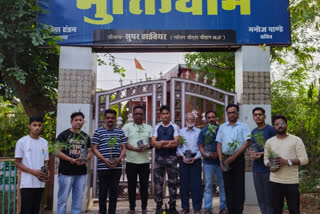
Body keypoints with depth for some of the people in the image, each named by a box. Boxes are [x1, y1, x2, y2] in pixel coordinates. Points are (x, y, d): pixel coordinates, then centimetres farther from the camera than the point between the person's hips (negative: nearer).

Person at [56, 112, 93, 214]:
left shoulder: (86, 137, 14)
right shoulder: (64, 135, -2)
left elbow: (89, 152, 14)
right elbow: (58, 152, -8)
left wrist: (85, 160, -8)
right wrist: (72, 160, -18)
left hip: (81, 172, 5)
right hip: (66, 172, -4)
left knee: (78, 199, 11)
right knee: (63, 199, 1)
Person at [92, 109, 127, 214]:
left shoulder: (120, 132, 10)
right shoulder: (98, 132, 2)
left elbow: (123, 148, 11)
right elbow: (94, 148, -2)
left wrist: (119, 159, -8)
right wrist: (105, 160, -14)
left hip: (117, 167, 3)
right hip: (103, 167, -2)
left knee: (114, 192, 9)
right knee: (103, 192, 6)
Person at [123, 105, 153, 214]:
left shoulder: (148, 128, 12)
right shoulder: (127, 127, 3)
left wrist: (147, 147, -12)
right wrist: (135, 149, -17)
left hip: (145, 161, 2)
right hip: (131, 161, -1)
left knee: (144, 185, 5)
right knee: (131, 185, 6)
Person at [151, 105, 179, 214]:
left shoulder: (174, 127, 3)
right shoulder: (156, 127, 8)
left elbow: (176, 142, -10)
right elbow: (153, 142, -3)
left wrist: (161, 143, -10)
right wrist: (168, 142, -12)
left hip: (171, 157, -1)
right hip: (159, 157, 1)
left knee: (173, 182, 4)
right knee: (158, 183, 4)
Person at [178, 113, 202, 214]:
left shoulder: (199, 132, 7)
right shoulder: (181, 131, 12)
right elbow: (178, 146, 7)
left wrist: (195, 158, -9)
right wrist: (182, 156, -8)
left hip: (195, 159, -1)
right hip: (183, 159, 1)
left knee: (196, 184, -3)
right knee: (184, 183, 3)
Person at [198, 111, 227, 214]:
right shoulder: (203, 132, 8)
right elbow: (201, 146, 5)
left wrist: (218, 154, -15)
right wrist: (205, 154, -14)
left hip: (220, 160, -1)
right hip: (208, 162, 1)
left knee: (222, 185, 6)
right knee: (208, 186, 4)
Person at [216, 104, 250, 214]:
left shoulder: (243, 126, 2)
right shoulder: (222, 127, 12)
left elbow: (247, 143, -7)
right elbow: (219, 144, 10)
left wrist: (233, 157, -13)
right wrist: (221, 160, -1)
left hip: (238, 159, -3)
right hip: (226, 159, 3)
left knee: (239, 187, -2)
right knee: (228, 186, 8)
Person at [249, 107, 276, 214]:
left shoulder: (271, 130, -7)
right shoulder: (253, 132, 13)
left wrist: (262, 154, -17)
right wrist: (251, 153, 1)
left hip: (268, 169, -6)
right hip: (256, 169, 6)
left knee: (269, 198, 1)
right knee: (260, 198, 13)